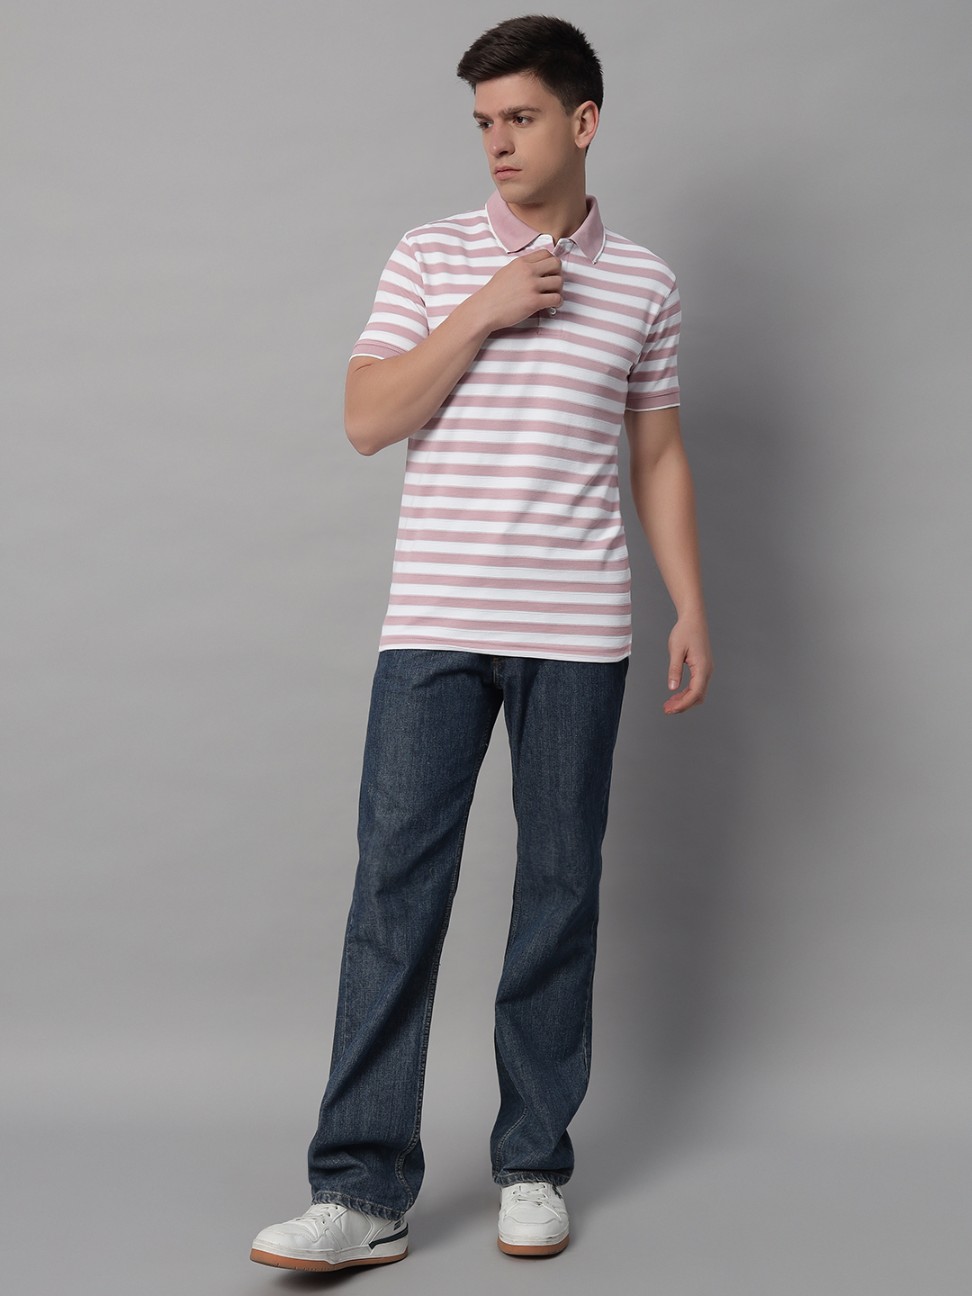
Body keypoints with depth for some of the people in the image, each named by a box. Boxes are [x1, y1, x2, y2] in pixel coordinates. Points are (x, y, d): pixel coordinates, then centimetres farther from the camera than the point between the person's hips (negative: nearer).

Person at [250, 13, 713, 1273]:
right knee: (396, 883, -5)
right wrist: (480, 315, -11)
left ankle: (533, 1164, 19)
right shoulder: (430, 259, 5)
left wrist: (692, 606, 6)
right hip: (434, 624, -1)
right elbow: (368, 421, -2)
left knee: (560, 886, 6)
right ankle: (362, 1191, -2)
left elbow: (658, 457, 13)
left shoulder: (641, 284, 9)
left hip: (576, 634, 1)